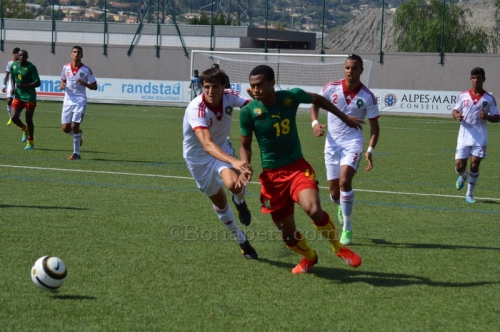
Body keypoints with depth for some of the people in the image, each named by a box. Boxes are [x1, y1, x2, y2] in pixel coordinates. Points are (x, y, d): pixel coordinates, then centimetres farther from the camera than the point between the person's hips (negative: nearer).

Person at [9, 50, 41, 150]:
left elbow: (38, 83, -16)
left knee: (28, 120, 0)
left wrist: (24, 86, -26)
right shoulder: (13, 65, 3)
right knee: (14, 117, -8)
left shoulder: (31, 67, -14)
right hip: (18, 96, 5)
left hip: (29, 97, -5)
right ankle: (24, 129, 25)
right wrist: (12, 88, 2)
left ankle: (30, 142, 17)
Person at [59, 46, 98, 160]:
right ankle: (78, 135, 35)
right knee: (65, 128, 0)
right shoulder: (65, 68, 6)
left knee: (74, 126, -13)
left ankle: (76, 153, -2)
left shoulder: (86, 70, -4)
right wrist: (61, 85, -3)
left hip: (80, 101, -4)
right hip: (68, 101, 4)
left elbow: (94, 86, 0)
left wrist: (84, 83, -19)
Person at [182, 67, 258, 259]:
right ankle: (241, 241, 35)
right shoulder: (196, 109, -35)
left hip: (222, 148, 2)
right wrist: (234, 161, -62)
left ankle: (240, 202, 10)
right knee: (218, 200, 11)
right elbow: (207, 144, -48)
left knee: (234, 184, -28)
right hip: (198, 157, -2)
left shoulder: (229, 97, -20)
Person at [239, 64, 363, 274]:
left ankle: (339, 248, -1)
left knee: (314, 210, -29)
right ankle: (308, 257, 38)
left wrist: (344, 118, 21)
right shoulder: (248, 112, -11)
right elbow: (245, 145, 3)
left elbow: (317, 99, 13)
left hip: (297, 167, -1)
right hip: (271, 175, 1)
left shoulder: (291, 97, -9)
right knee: (288, 235, 3)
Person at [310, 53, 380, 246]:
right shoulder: (331, 88, -4)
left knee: (344, 181, -25)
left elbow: (374, 125, -1)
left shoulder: (367, 97, -7)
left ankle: (347, 230, -13)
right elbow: (315, 106, 9)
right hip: (332, 143, 2)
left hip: (353, 143, -2)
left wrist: (370, 150, -12)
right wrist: (315, 123, -12)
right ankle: (342, 207, 45)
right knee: (334, 193, 4)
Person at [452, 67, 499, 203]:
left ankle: (470, 194, 8)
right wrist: (457, 116, -11)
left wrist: (486, 116, -18)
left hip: (480, 137, -1)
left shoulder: (489, 99, 0)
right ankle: (463, 176, 36)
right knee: (459, 166, -2)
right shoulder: (463, 96, 4)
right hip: (464, 136, 1)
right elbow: (454, 110, 13)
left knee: (475, 165, -7)